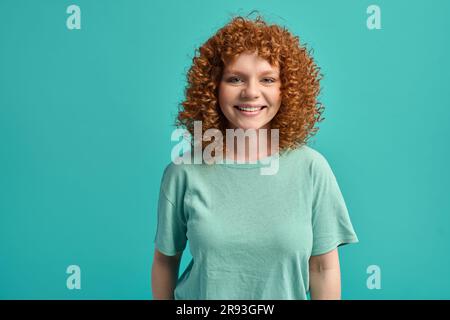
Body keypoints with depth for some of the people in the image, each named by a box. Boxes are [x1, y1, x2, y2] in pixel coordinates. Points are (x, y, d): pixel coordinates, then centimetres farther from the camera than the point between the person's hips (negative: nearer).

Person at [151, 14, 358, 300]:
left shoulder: (312, 168, -14)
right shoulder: (184, 172, -15)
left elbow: (323, 268, -8)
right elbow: (166, 260, -5)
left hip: (286, 295, 1)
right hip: (199, 293, 0)